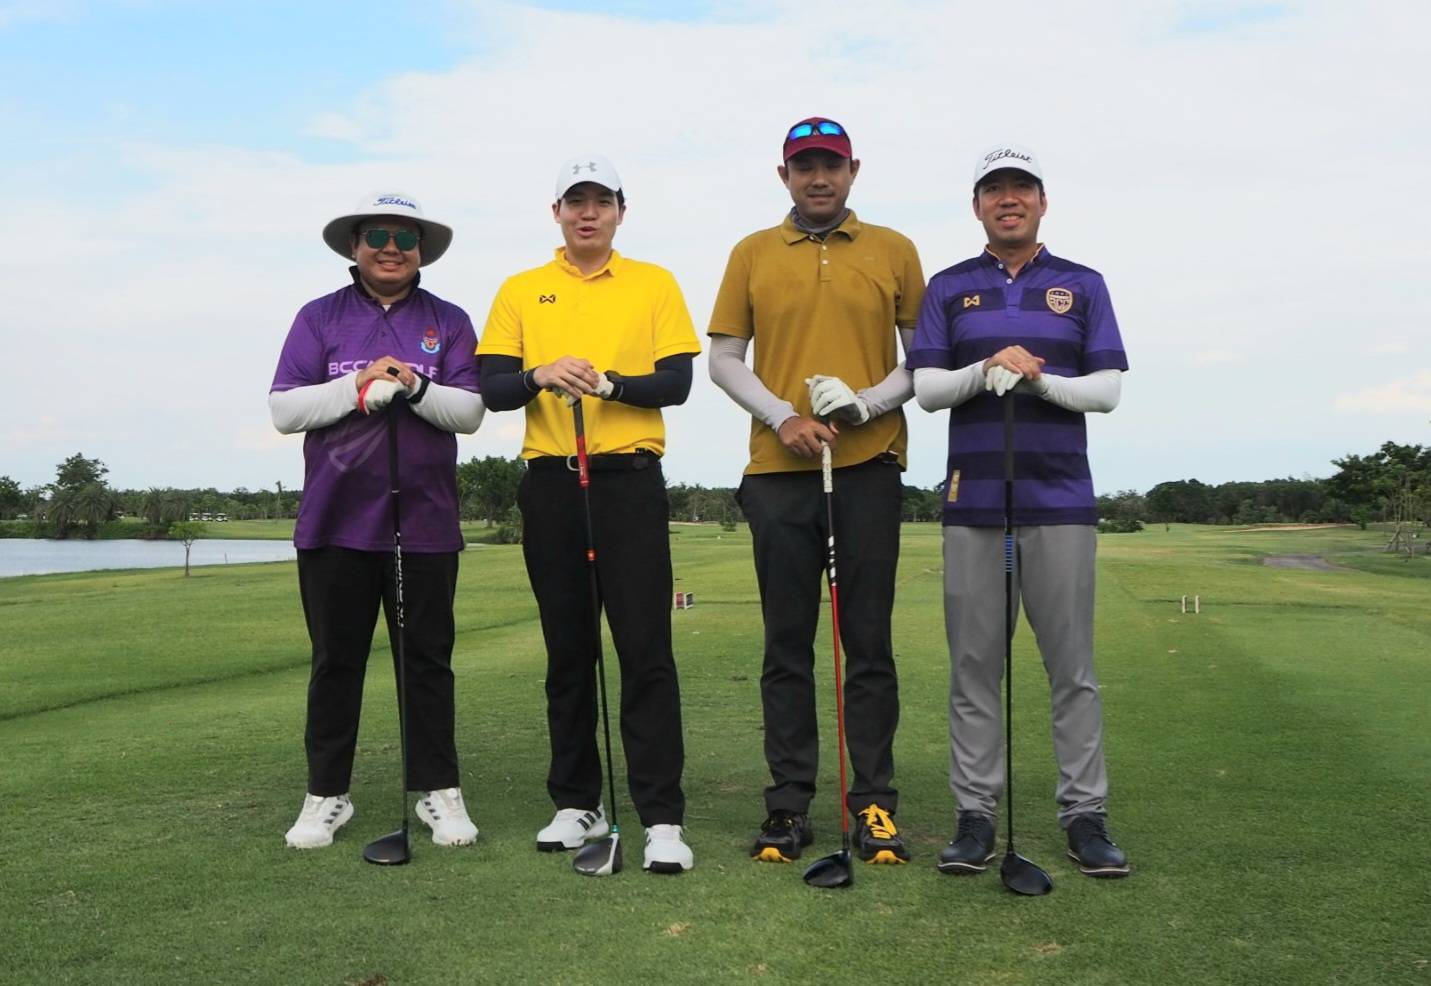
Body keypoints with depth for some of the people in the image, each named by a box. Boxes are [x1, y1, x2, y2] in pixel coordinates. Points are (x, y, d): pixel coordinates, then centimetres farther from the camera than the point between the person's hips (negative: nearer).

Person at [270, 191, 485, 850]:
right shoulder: (319, 318, 8)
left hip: (424, 521, 0)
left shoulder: (449, 322, 9)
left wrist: (416, 389, -18)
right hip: (336, 521, 0)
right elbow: (284, 409, 0)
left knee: (427, 660, 6)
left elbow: (471, 411, 0)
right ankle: (326, 795, 18)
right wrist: (358, 385, -13)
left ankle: (438, 791, 15)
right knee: (336, 661, 7)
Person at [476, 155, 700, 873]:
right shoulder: (520, 291, 12)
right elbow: (490, 388, 2)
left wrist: (607, 382, -19)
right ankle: (577, 804, 20)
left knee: (645, 649, -7)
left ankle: (663, 818, -3)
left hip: (630, 480, -2)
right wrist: (540, 376, -18)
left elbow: (677, 383, -2)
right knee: (567, 650, 8)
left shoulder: (654, 284, 7)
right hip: (550, 484, 2)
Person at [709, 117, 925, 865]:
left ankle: (875, 804, 10)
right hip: (778, 471, 1)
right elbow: (723, 359, 8)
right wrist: (782, 416, -7)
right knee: (787, 644, 5)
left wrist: (867, 403, -9)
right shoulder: (752, 255, 10)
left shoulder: (894, 252, 9)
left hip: (868, 466, 0)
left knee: (869, 642, 2)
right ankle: (789, 803, 13)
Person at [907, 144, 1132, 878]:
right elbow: (926, 387, 3)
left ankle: (1085, 813, 10)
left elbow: (1107, 388, 3)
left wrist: (1039, 378, -14)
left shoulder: (1083, 285, 11)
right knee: (974, 667, 3)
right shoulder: (948, 289, 12)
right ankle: (975, 813, 10)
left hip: (1060, 500, 0)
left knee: (1072, 666, 1)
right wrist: (987, 369, -14)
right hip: (973, 502, 1)